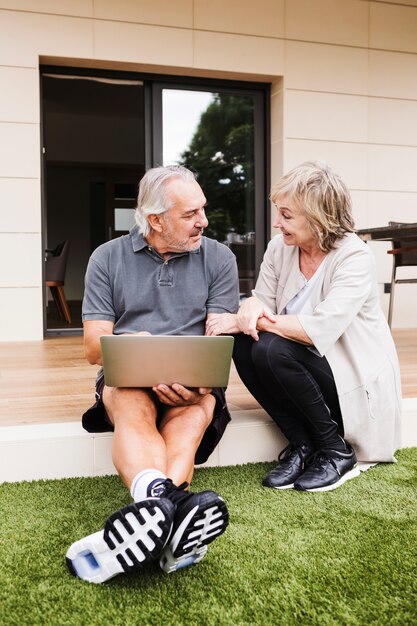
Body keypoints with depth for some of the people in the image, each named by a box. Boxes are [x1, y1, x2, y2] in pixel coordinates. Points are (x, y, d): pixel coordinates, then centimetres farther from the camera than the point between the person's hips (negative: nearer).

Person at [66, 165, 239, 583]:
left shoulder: (218, 259, 8)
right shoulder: (108, 258, 7)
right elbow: (94, 347, 3)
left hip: (194, 382, 1)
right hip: (126, 378, -1)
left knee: (192, 414, -34)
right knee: (133, 407, -36)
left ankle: (155, 507, -57)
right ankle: (170, 501, -62)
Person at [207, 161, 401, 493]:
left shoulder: (355, 257, -19)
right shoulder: (279, 248, -1)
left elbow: (319, 329, -31)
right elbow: (262, 301, 0)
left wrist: (243, 320, -28)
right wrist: (251, 307, -26)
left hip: (356, 382, -6)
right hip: (308, 368, 6)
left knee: (273, 349, -29)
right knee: (243, 344, -19)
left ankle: (336, 451, -9)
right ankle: (302, 445, -7)